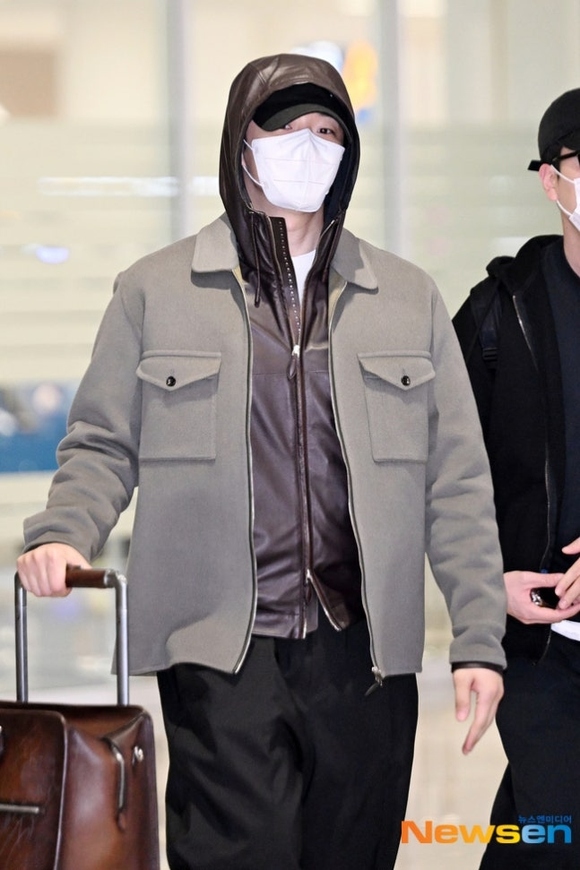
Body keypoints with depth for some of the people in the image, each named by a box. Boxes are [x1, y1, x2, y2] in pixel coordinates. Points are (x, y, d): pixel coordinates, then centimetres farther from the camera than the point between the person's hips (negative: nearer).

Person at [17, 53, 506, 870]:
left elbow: (457, 479, 11)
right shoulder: (154, 291, 8)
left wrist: (479, 637, 6)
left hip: (365, 652, 3)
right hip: (221, 650, -2)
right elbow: (104, 443, 9)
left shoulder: (408, 299, 13)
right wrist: (64, 534, -12)